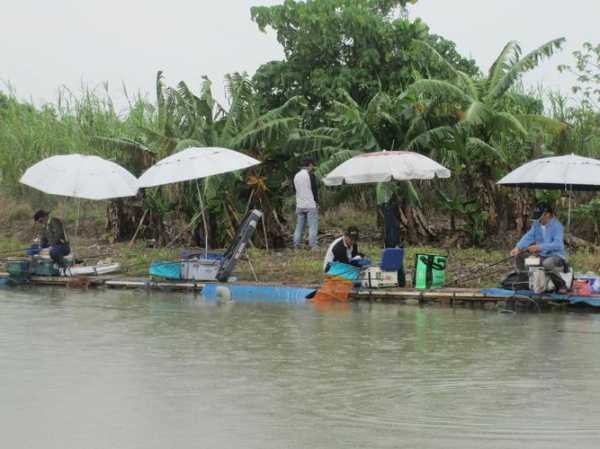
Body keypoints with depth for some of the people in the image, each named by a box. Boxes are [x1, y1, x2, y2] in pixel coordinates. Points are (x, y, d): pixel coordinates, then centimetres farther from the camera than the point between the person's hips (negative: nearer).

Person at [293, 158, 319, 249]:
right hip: (311, 205, -6)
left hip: (299, 205, 6)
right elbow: (314, 190, -10)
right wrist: (317, 202, -3)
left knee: (299, 227, 9)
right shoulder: (310, 175, -9)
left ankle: (296, 247, 9)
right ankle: (313, 246, -8)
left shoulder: (296, 176, 12)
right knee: (313, 227, -4)